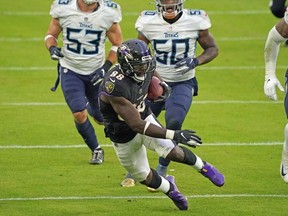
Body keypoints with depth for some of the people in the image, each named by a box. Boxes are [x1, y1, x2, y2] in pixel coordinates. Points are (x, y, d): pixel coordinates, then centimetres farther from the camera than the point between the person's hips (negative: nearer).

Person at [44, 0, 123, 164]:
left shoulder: (108, 14, -15)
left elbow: (118, 44, -2)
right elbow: (51, 35, 1)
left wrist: (106, 67, -13)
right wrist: (53, 49, -20)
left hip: (96, 71, 1)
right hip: (71, 70, -1)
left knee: (102, 117, 9)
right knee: (79, 115, -12)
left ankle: (90, 105, 47)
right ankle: (96, 150, 14)